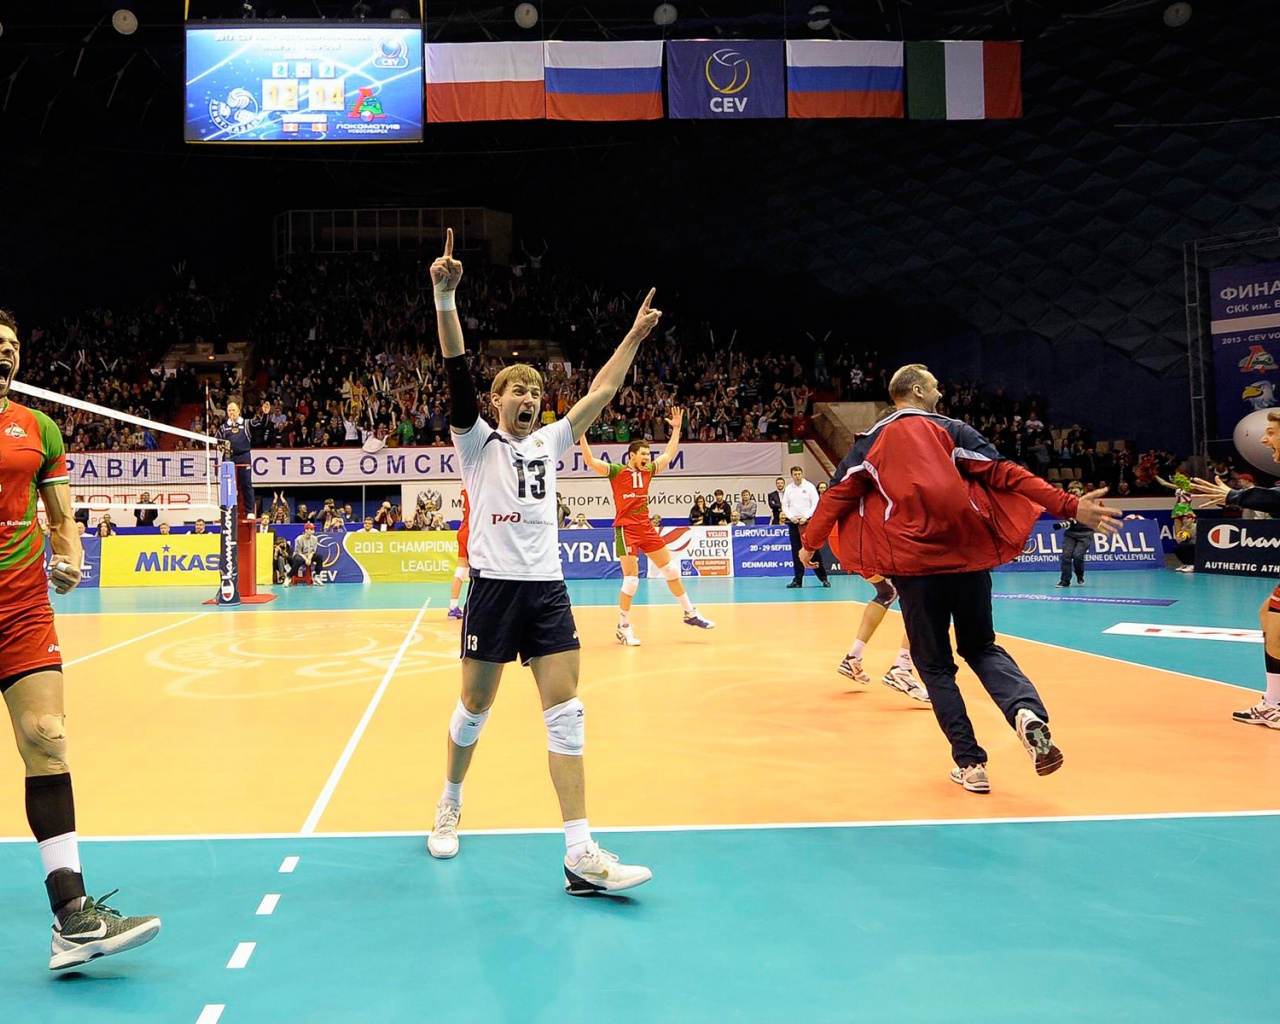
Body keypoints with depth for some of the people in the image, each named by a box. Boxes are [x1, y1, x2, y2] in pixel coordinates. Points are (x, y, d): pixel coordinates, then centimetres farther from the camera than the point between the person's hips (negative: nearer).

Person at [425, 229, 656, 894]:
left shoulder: (550, 442, 15)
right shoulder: (478, 442, 3)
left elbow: (600, 393, 18)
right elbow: (457, 373, -11)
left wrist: (634, 336, 16)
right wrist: (446, 296, -22)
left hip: (547, 590, 4)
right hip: (494, 586, -3)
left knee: (566, 712, -5)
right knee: (474, 708, 8)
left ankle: (580, 854, -6)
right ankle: (450, 804, 36)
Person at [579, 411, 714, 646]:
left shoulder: (648, 470, 8)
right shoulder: (616, 471, -8)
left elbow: (669, 455, 20)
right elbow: (591, 461, -19)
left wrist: (676, 428, 19)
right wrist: (582, 434, -26)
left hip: (646, 527, 6)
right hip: (626, 529, -6)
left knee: (671, 569, 9)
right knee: (631, 579, -9)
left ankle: (690, 613, 22)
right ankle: (623, 627, 6)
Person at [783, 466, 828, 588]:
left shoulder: (809, 487, 0)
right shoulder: (788, 489, 10)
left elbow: (816, 504, -4)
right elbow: (785, 505, 11)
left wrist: (805, 517, -12)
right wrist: (791, 517, -6)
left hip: (808, 522, -3)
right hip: (793, 523, 3)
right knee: (796, 552, 3)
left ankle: (823, 578, 4)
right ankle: (798, 580, 7)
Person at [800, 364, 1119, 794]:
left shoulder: (873, 440, 7)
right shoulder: (953, 431, 5)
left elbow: (839, 494, 9)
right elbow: (1006, 475, -3)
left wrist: (810, 543, 23)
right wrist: (1070, 506, -4)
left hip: (913, 564, -1)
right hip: (968, 557, 1)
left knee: (935, 665, 12)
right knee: (982, 648, 18)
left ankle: (970, 763, 7)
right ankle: (1027, 712, -11)